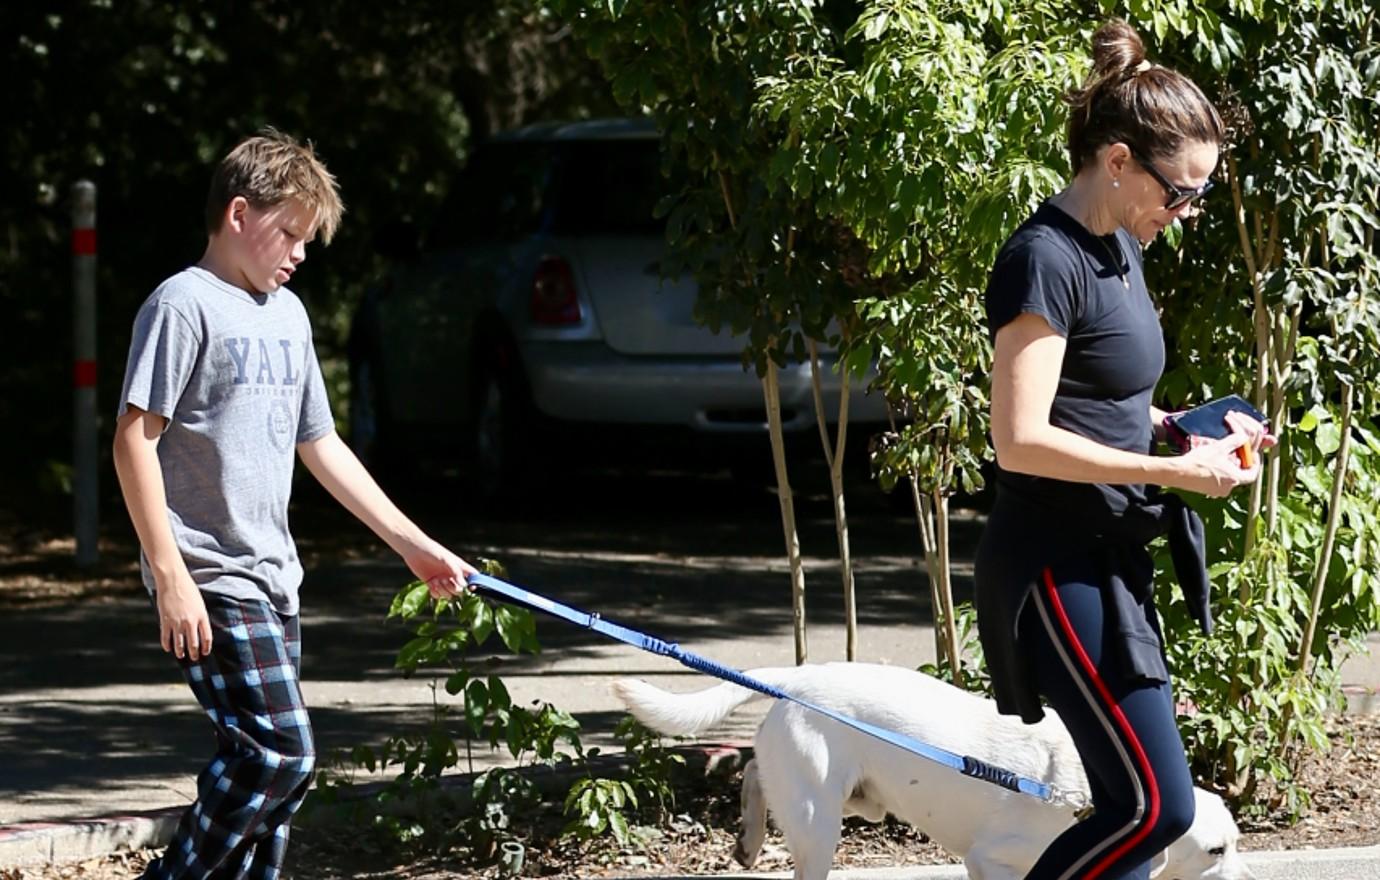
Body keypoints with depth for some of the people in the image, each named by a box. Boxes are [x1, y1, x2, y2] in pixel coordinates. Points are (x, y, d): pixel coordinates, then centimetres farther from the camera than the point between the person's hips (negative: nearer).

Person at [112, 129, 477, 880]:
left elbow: (319, 446, 23)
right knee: (279, 754, -16)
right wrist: (171, 578, -20)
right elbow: (134, 439, -15)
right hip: (209, 583, -9)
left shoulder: (287, 314, 17)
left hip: (270, 578, 9)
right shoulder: (185, 305, -9)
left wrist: (413, 544, 20)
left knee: (263, 765, 7)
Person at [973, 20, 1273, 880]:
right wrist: (1173, 472, -21)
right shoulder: (1047, 261, -17)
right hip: (1057, 567, -10)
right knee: (1157, 804, -12)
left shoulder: (1120, 249, 12)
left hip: (1108, 559, 10)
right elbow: (1022, 440, -22)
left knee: (1132, 802, 9)